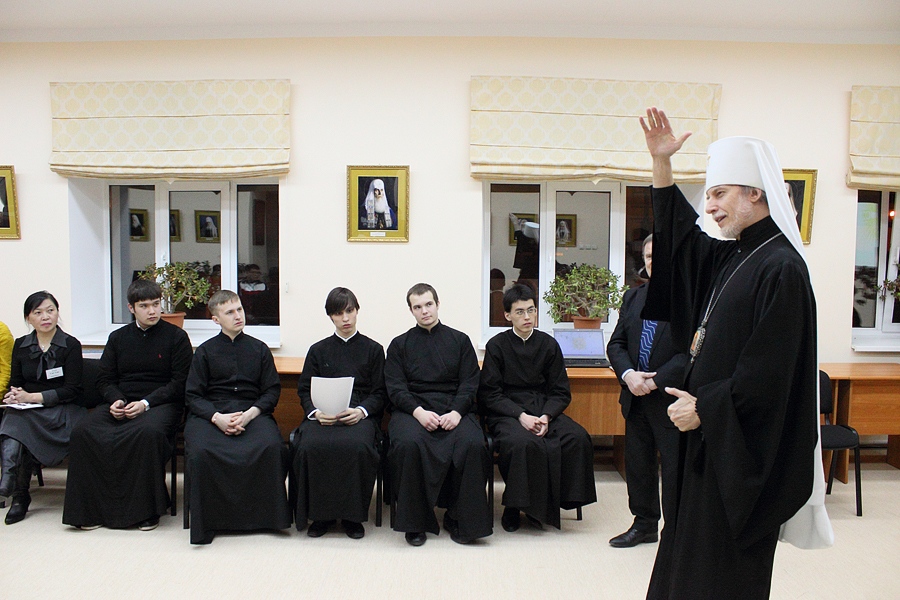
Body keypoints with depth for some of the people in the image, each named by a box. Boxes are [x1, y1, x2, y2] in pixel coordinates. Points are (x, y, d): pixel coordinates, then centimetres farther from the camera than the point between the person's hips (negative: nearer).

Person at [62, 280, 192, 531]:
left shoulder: (176, 336, 4)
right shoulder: (118, 338, 18)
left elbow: (180, 382, -2)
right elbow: (104, 380, 16)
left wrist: (146, 403, -14)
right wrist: (116, 400, -7)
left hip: (161, 404, -4)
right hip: (120, 404, 4)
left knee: (149, 432, -37)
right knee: (83, 431, -24)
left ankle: (147, 510, -23)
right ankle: (91, 508, -14)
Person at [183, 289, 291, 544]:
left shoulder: (259, 349, 14)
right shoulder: (205, 351, 13)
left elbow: (272, 390, 8)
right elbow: (193, 395, 6)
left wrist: (250, 413, -11)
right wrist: (217, 417, -13)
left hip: (252, 411, 0)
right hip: (210, 412, 0)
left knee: (271, 447, -32)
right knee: (200, 452, -32)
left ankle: (269, 514, -13)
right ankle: (206, 520, -12)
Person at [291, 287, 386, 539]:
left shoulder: (373, 349, 15)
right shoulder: (318, 350, 19)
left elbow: (379, 393, 9)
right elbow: (304, 390, 13)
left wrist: (361, 411, -12)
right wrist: (316, 412, -9)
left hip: (360, 414, -1)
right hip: (323, 415, 2)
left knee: (357, 446, -35)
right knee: (310, 446, -32)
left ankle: (352, 514, -14)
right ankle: (320, 513, -11)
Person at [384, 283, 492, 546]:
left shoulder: (459, 340, 16)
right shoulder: (400, 344, 15)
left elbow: (470, 383, 6)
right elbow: (395, 387, 3)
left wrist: (457, 411, -13)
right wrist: (418, 412, -15)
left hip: (453, 409, 1)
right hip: (412, 410, 0)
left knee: (473, 444, -31)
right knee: (408, 444, -34)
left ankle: (459, 518, -11)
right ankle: (415, 521, -15)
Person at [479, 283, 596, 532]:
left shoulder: (548, 344, 8)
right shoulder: (497, 345, 0)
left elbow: (561, 392, 8)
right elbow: (489, 394, -3)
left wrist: (546, 417, -13)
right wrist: (521, 416, -17)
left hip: (544, 409, 4)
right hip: (506, 412, -3)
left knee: (578, 438, -24)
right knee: (523, 443, -36)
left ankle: (548, 503, -7)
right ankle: (514, 507, -11)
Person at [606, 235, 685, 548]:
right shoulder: (633, 296, 11)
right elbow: (616, 343, 9)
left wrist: (656, 381, -18)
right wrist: (628, 374, -10)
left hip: (672, 399, -6)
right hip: (636, 398, 6)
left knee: (674, 469, 4)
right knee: (637, 464, 16)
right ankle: (644, 524, 32)